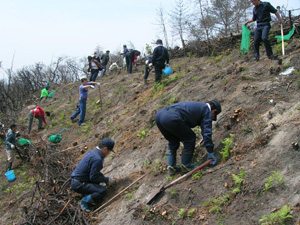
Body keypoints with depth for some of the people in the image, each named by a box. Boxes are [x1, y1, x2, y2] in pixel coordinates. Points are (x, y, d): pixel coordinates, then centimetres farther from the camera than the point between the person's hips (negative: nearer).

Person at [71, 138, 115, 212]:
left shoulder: (92, 152, 8)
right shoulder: (97, 159, -22)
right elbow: (93, 177, -17)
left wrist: (104, 178, 15)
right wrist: (106, 179, -3)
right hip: (79, 185, -10)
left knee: (100, 176, 21)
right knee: (103, 191, -18)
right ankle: (85, 201, -5)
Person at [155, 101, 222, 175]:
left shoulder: (195, 106, 39)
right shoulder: (206, 110, 15)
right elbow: (206, 133, 7)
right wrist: (210, 152, 12)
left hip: (159, 115, 9)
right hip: (171, 118, -9)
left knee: (173, 141, 28)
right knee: (190, 138, 13)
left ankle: (171, 166, 23)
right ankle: (186, 166, 19)